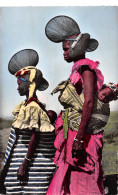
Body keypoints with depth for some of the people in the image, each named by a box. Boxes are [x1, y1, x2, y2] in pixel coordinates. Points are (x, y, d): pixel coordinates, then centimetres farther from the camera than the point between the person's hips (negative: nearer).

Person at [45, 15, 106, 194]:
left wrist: (79, 137, -26)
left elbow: (89, 101, -22)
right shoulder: (78, 70, 18)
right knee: (68, 180, 12)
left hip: (83, 133, -10)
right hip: (72, 132, 10)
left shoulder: (86, 68, -11)